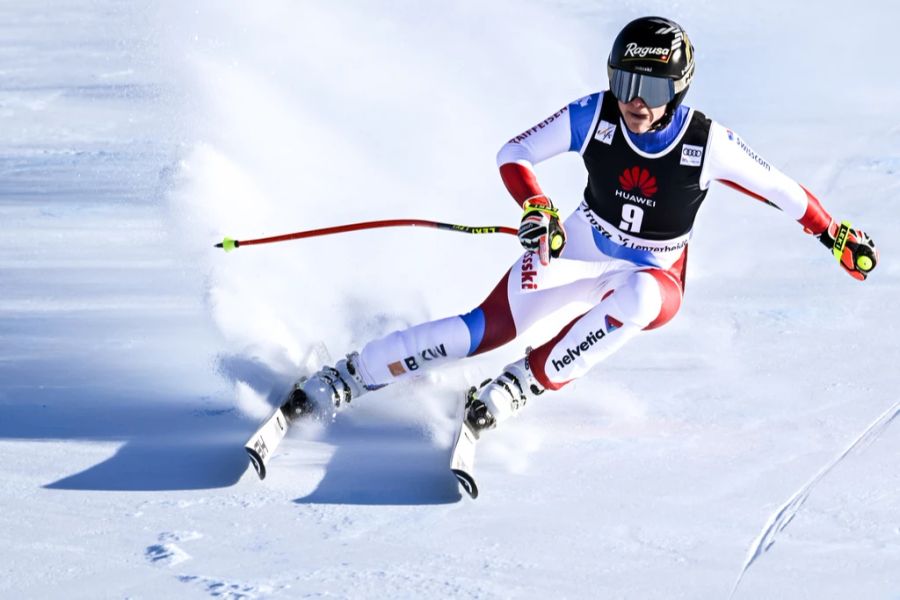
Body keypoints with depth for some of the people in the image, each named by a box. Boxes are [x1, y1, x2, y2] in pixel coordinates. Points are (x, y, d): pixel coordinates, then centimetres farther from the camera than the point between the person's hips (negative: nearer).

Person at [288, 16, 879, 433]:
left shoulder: (708, 143, -22)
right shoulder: (593, 116, -18)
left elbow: (778, 188, -7)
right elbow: (514, 154, -9)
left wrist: (840, 237, -3)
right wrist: (535, 208, -27)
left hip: (654, 277, -1)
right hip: (578, 250, 1)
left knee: (636, 299, -39)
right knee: (492, 326, -18)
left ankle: (521, 385, -27)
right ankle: (348, 377, -10)